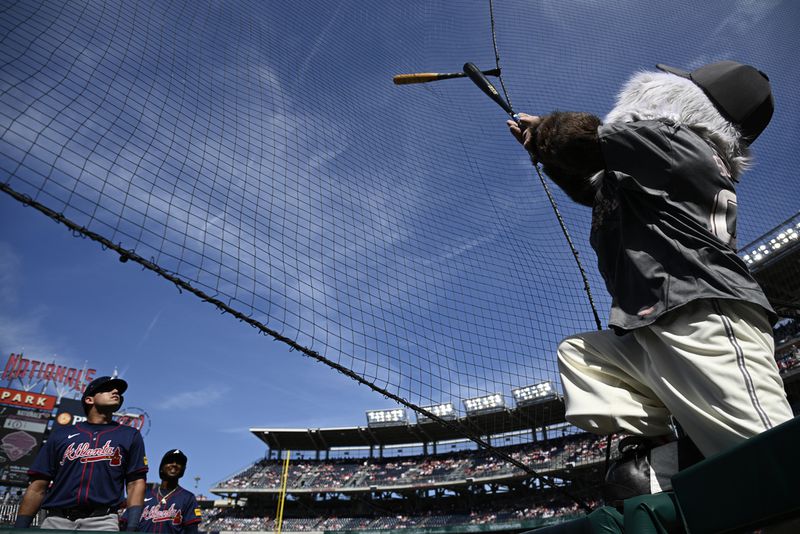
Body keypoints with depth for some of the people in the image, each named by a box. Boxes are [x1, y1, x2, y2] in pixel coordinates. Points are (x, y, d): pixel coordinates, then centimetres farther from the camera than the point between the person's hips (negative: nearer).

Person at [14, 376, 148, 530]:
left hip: (102, 522, -1)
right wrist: (19, 528, 3)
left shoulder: (130, 435, 12)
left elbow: (135, 483, 4)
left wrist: (132, 528, -7)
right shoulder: (61, 435, 15)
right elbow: (38, 487, 11)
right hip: (55, 521, 1)